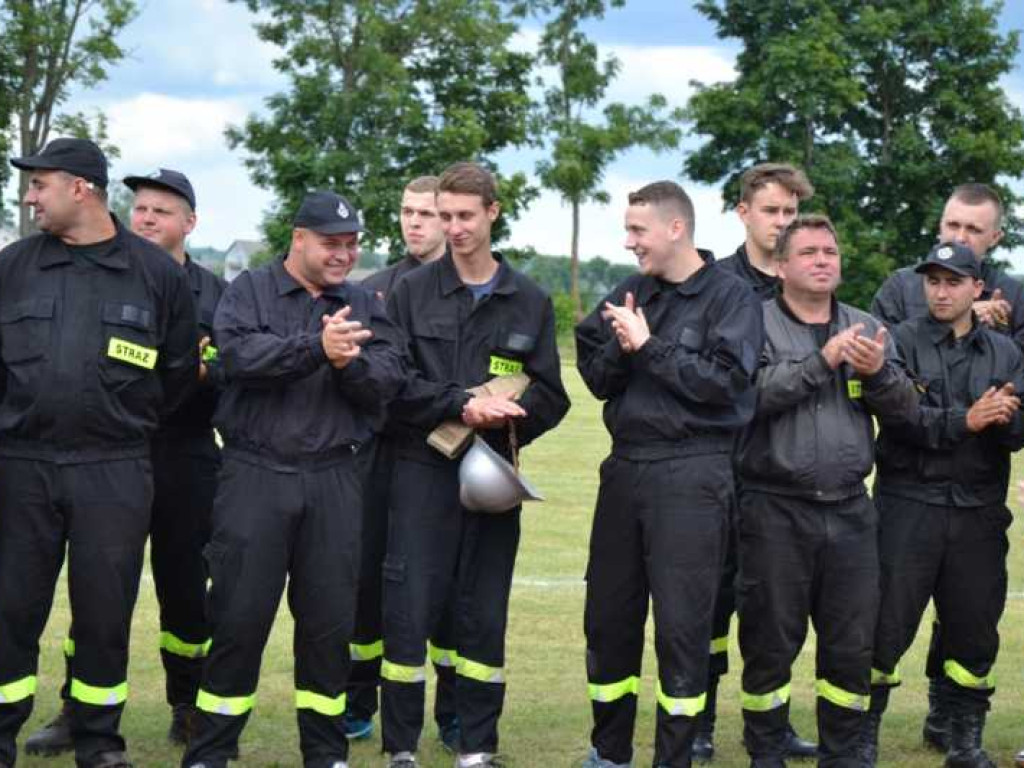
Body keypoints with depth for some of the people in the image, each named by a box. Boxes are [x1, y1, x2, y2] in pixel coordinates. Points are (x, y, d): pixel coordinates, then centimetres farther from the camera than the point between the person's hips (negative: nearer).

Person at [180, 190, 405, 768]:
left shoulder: (366, 306, 12)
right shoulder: (250, 291, 4)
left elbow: (389, 380, -1)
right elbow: (241, 354, -15)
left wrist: (351, 361, -19)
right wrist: (316, 346, -24)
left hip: (335, 480, 3)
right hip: (255, 474, -2)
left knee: (330, 618, 7)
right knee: (239, 616, 0)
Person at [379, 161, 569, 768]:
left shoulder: (532, 302, 8)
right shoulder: (411, 291, 3)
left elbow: (551, 398, 4)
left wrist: (507, 415, -16)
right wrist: (461, 405, -18)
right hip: (423, 469, -1)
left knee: (485, 616, 7)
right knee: (409, 611, -2)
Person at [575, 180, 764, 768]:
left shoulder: (732, 296, -5)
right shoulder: (632, 294, 11)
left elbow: (725, 381, -16)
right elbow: (596, 377, 8)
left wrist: (649, 346, -14)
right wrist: (621, 349, -12)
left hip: (691, 474, -6)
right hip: (625, 466, 6)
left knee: (682, 623, -2)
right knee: (609, 614, 11)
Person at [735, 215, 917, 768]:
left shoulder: (868, 329, 12)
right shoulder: (756, 323, -2)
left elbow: (905, 405, 3)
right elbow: (753, 393, -18)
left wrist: (879, 372, -16)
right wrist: (824, 360, -21)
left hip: (850, 509, 4)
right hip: (776, 510, -4)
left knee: (852, 646, 8)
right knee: (771, 642, 5)